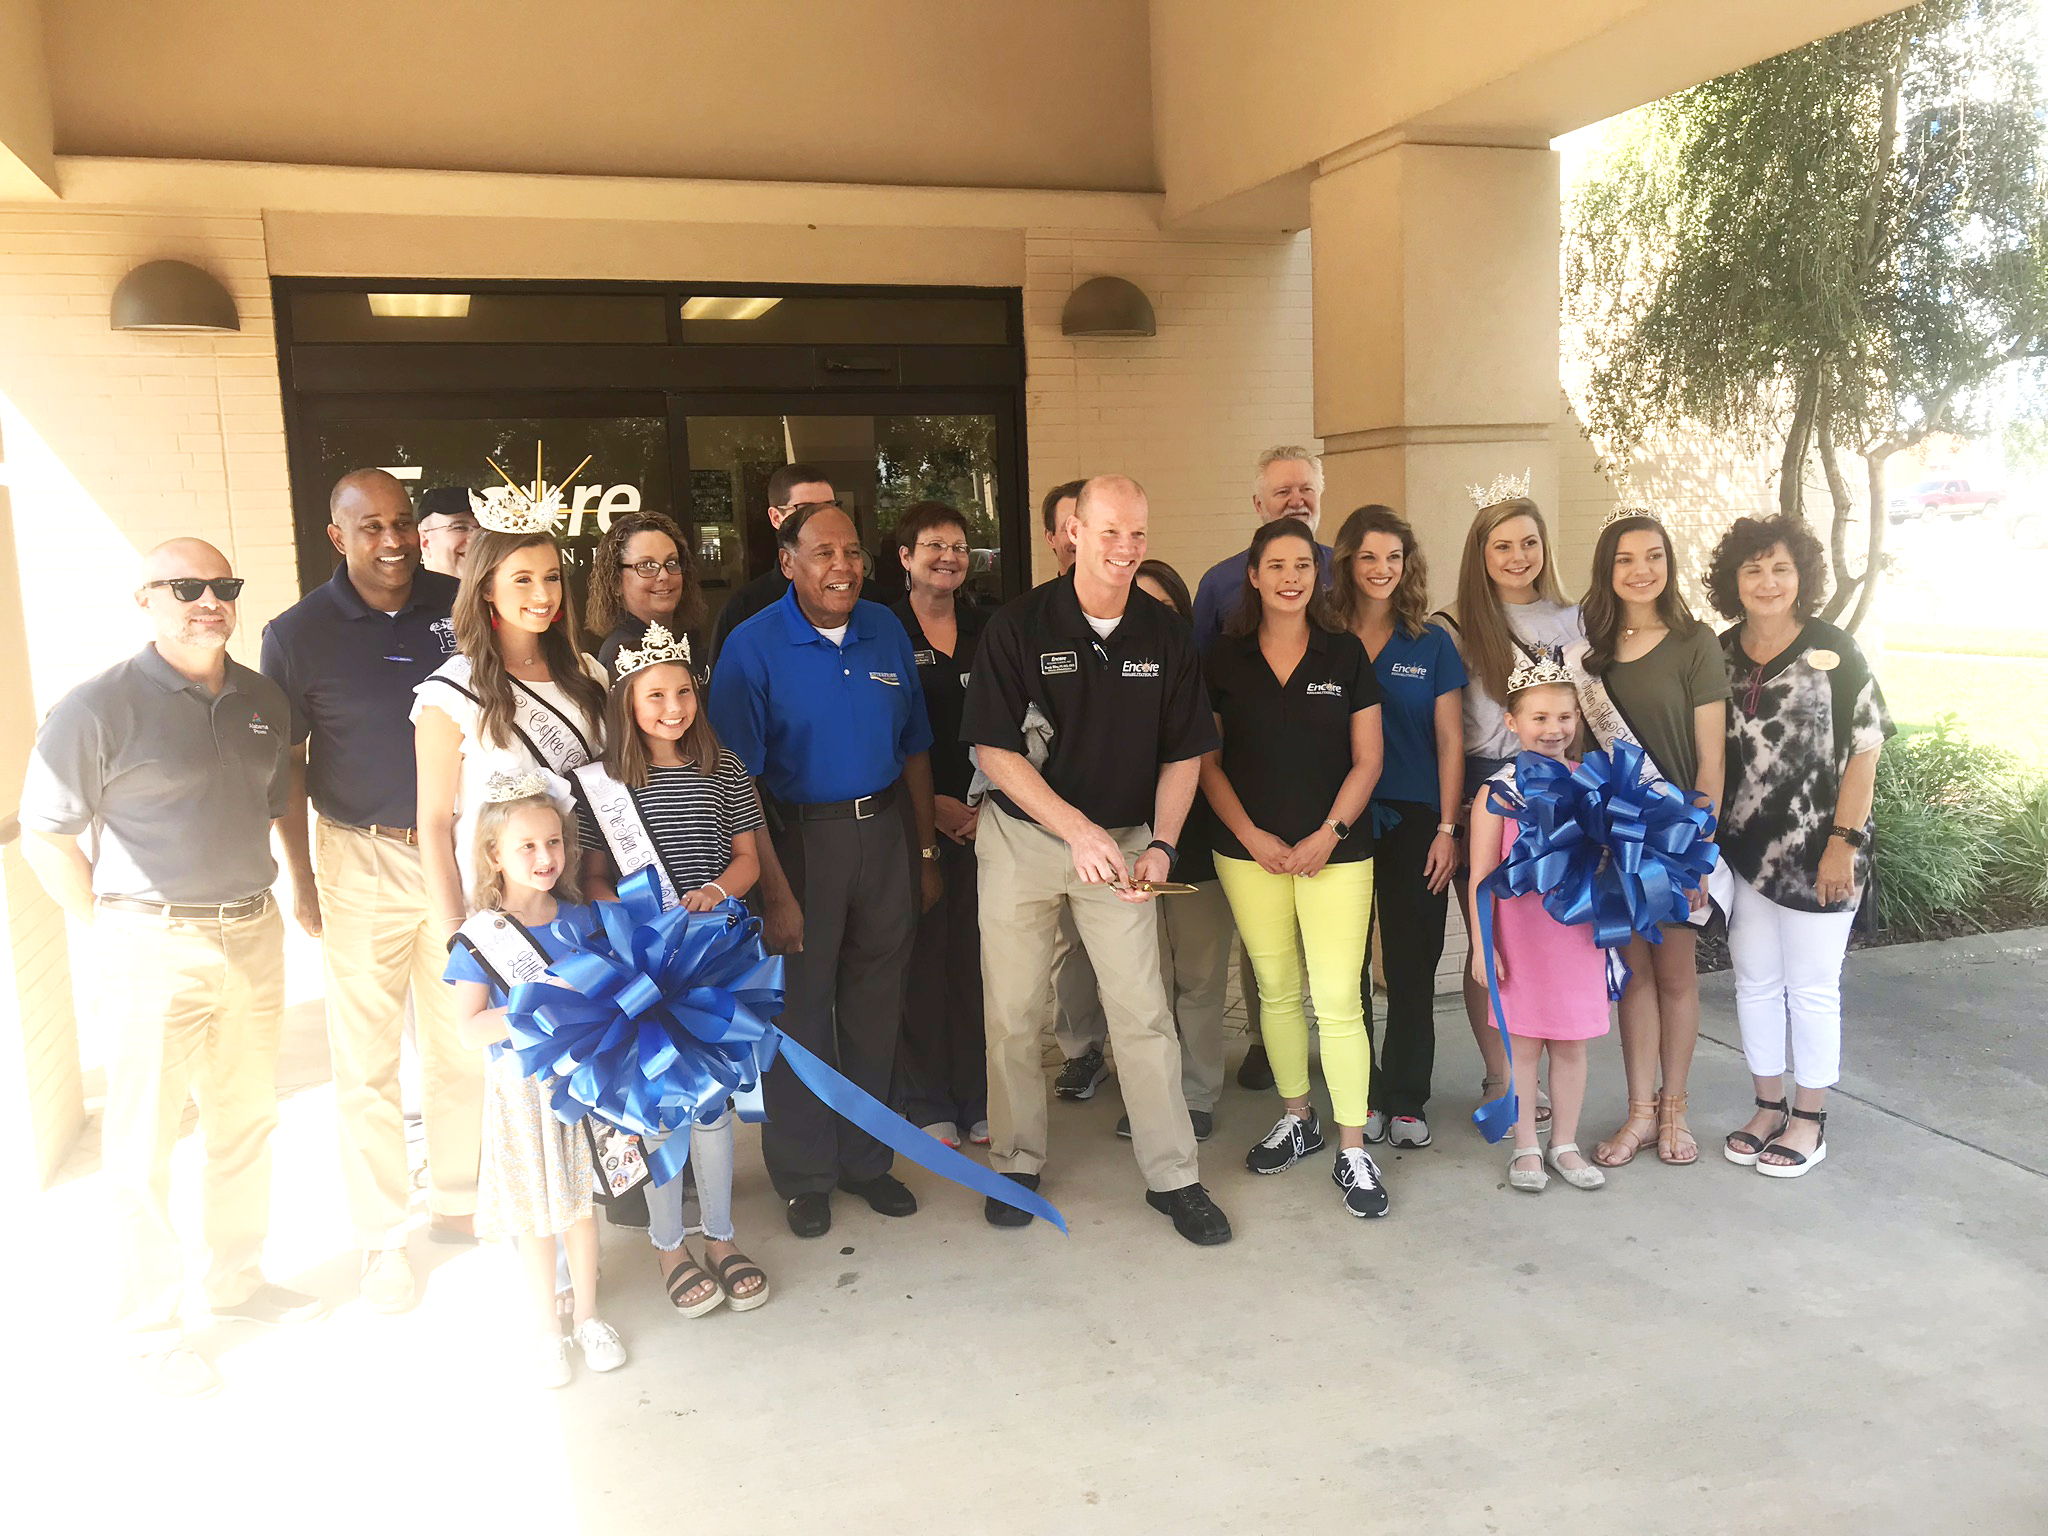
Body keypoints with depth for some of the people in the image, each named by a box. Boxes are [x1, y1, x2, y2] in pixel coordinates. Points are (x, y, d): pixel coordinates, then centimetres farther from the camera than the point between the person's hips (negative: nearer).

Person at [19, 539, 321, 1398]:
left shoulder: (263, 701, 7)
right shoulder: (99, 708, -11)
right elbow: (45, 838, -8)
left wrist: (247, 901, 11)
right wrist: (114, 935, -10)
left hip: (253, 936, 6)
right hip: (151, 949, -6)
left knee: (248, 1119, 17)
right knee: (144, 1145, 4)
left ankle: (238, 1279, 36)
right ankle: (148, 1328, 19)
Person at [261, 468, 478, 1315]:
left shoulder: (460, 608, -1)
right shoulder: (298, 633, -6)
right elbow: (285, 765, -1)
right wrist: (302, 878, -4)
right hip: (364, 859, -2)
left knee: (466, 1046, 12)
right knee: (366, 1060, 5)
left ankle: (458, 1199, 32)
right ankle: (381, 1237, 20)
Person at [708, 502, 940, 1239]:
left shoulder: (886, 631, 4)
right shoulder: (753, 646, -10)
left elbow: (914, 747, 10)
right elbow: (736, 775, -11)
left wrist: (927, 852, 10)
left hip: (881, 831, 4)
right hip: (799, 837, -4)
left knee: (874, 1006, 14)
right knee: (799, 1008, 6)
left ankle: (864, 1157, 32)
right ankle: (804, 1174, 24)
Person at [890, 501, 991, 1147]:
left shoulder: (988, 632, 10)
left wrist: (991, 802, -1)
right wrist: (932, 804, -9)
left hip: (983, 818, 3)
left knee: (977, 955, 6)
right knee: (923, 959, 2)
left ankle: (976, 1098, 19)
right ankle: (926, 1105, 16)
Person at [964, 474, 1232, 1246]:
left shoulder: (1164, 633, -1)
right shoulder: (1019, 625, -10)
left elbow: (1184, 753, 4)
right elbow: (993, 749, -12)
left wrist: (1160, 844, -10)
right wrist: (1077, 829, -21)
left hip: (1123, 841, 2)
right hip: (1024, 836, -1)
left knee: (1144, 1010, 1)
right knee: (1015, 1010, 7)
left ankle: (1173, 1176, 14)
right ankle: (1016, 1162, 26)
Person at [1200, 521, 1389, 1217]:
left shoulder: (1345, 654, 2)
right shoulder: (1225, 660, 4)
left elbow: (1366, 760, 2)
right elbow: (1206, 760, 4)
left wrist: (1329, 833, -9)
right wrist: (1251, 835, -6)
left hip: (1335, 850, -2)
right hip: (1250, 848, 2)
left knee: (1338, 1000, -6)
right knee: (1277, 992, 11)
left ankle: (1352, 1151, 5)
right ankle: (1296, 1119, 29)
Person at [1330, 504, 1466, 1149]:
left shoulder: (1431, 643, 5)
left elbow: (1449, 741, 4)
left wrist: (1447, 829, -3)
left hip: (1413, 823, 0)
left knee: (1412, 964, 4)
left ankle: (1406, 1098, 17)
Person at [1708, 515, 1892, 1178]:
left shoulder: (1832, 652, -8)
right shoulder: (1721, 655, 4)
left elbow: (1864, 753, -8)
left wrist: (1843, 843, -13)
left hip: (1817, 851, -4)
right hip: (1743, 848, 4)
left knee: (1811, 986, 6)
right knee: (1754, 980, 12)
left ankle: (1809, 1120, 21)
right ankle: (1769, 1107, 28)